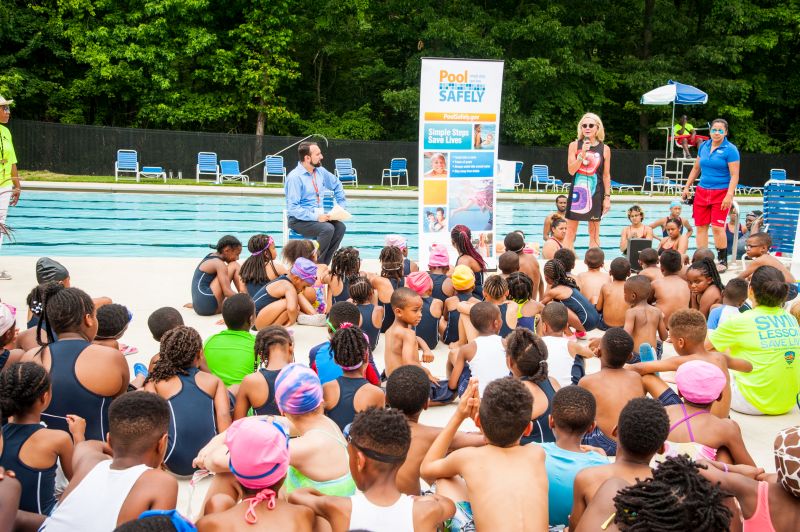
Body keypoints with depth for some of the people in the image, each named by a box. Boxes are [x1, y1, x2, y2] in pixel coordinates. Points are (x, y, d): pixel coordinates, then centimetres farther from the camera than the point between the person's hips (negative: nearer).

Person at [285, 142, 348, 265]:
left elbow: (337, 185, 25)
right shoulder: (294, 177, -16)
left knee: (340, 227, -17)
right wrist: (316, 217, -26)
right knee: (328, 228, -29)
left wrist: (342, 206, 13)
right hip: (298, 221, -7)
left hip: (317, 216, 7)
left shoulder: (320, 171, 6)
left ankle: (323, 265, -12)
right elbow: (293, 208, -21)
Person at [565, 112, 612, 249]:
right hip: (577, 191, 0)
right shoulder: (574, 145, 0)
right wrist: (582, 154, -18)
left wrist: (607, 197, 0)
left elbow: (606, 175, 4)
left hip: (595, 193, 0)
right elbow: (571, 170, -7)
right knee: (570, 232, 1)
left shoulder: (604, 149, 1)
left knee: (594, 233, 7)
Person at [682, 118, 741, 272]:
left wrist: (729, 196, -20)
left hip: (721, 193, -5)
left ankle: (722, 260, -1)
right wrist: (687, 187, 18)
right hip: (702, 191, 5)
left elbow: (734, 176, -11)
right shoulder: (703, 146, 10)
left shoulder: (730, 150, -7)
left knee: (717, 227, -13)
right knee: (701, 226, 3)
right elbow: (696, 168, 21)